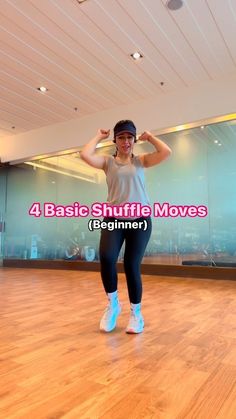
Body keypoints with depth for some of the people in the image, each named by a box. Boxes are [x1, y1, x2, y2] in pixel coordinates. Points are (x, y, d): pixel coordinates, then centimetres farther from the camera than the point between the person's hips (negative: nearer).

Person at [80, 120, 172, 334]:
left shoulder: (141, 161, 9)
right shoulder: (108, 162, 8)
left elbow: (166, 152, -5)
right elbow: (85, 155, -10)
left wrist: (150, 137, 9)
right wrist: (99, 136, 6)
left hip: (140, 220, 0)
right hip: (114, 219, 0)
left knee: (132, 266, -2)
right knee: (106, 257, -23)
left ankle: (136, 313, 20)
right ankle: (113, 303, 5)